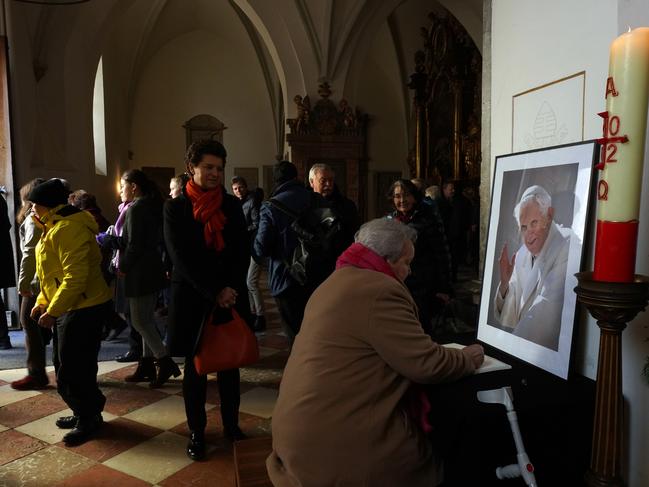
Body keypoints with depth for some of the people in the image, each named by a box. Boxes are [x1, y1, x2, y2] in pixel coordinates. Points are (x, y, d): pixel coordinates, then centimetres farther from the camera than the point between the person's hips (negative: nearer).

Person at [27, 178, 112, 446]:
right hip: (67, 308, 11)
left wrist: (52, 311, -23)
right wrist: (43, 301, 15)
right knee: (64, 365, 18)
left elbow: (75, 277, -27)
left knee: (72, 370, -3)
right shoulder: (55, 227, 15)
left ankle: (89, 419, 14)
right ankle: (82, 413, 32)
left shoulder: (68, 228, -20)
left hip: (82, 308, -11)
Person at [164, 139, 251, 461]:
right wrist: (215, 292, -16)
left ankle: (231, 426, 26)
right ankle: (196, 432, 23)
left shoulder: (232, 205, 6)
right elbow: (181, 258, -9)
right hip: (192, 299, -2)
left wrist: (232, 289, -11)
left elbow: (243, 251, 3)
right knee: (195, 368, 9)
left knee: (229, 366, 11)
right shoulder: (175, 207, -2)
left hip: (231, 297, 2)